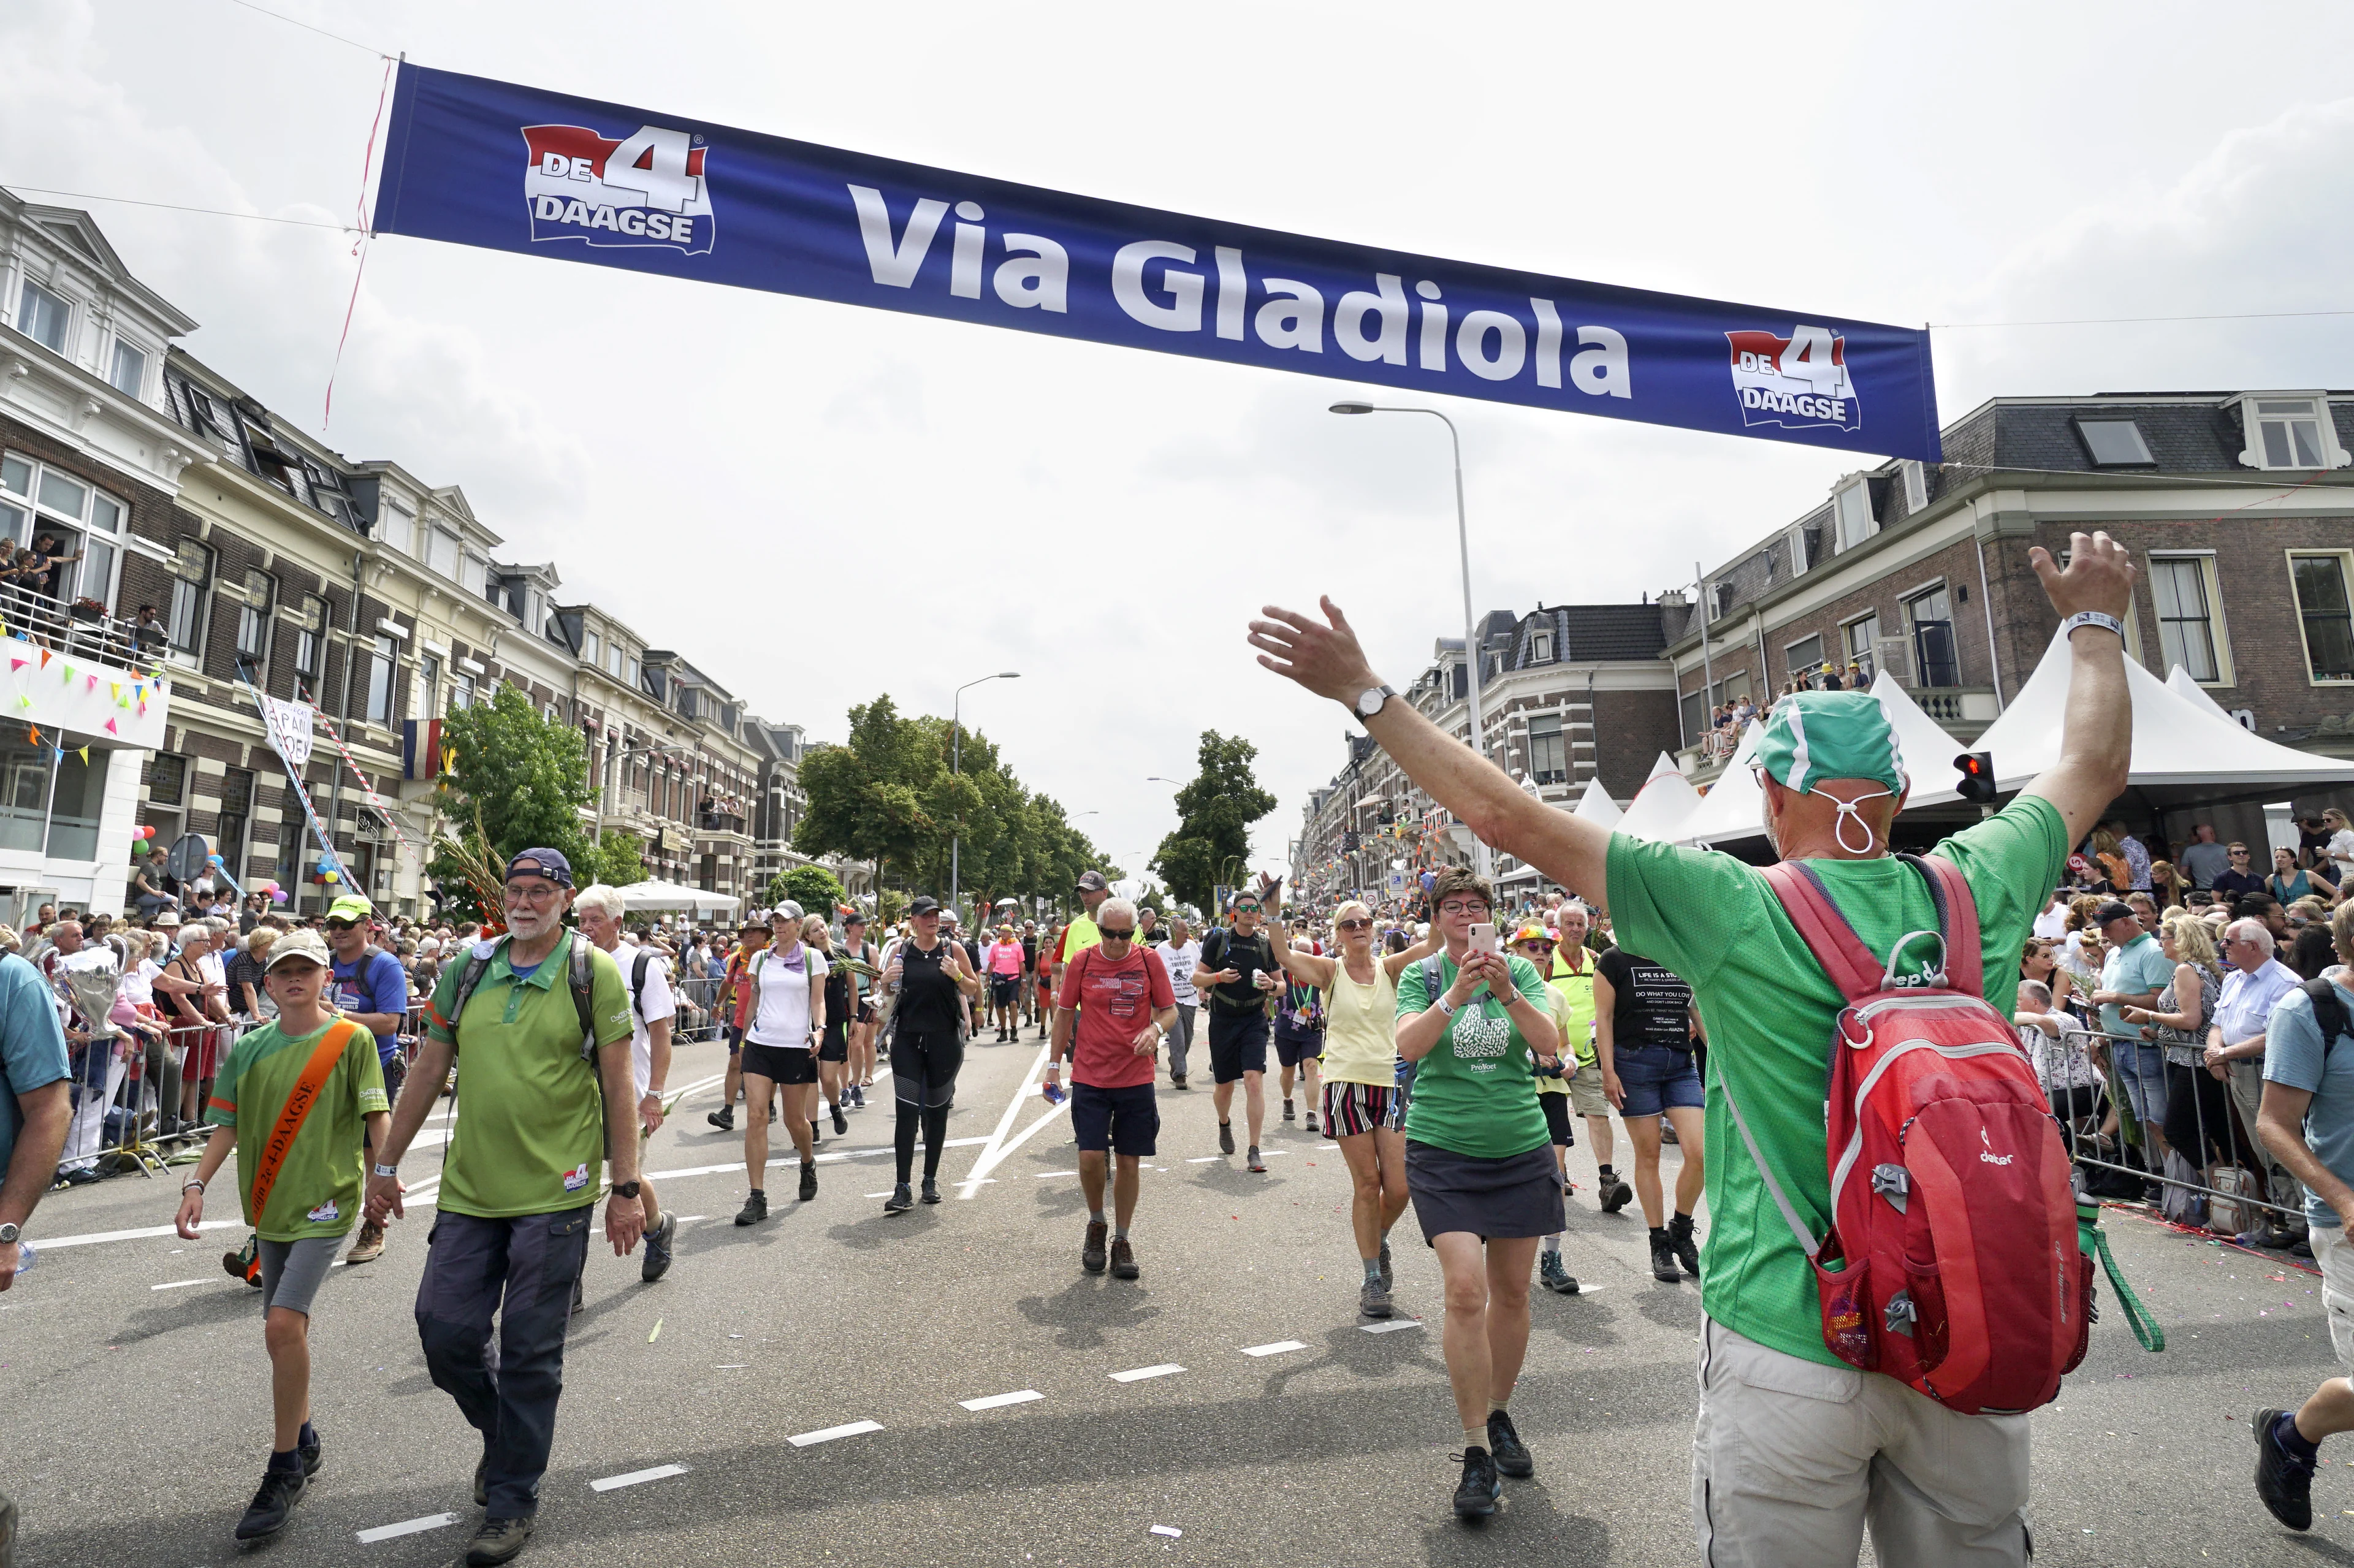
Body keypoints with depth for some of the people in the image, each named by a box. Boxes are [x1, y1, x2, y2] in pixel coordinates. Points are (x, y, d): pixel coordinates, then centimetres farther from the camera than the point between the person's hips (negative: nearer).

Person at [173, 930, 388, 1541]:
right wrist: (197, 1183, -2)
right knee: (286, 1329, 16)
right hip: (271, 1203, 6)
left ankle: (283, 1469, 2)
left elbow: (378, 1115, -8)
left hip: (325, 1202, -5)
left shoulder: (352, 1039, -8)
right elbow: (228, 1125, 9)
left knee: (284, 1325, -13)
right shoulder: (249, 1048, 6)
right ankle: (304, 1441, 34)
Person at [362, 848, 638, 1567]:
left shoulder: (593, 971, -8)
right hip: (470, 1189, 4)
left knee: (530, 1353, 5)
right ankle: (505, 1431, 38)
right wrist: (386, 1163, 13)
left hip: (553, 1195, -4)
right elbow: (429, 1070, 13)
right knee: (445, 1331, 8)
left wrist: (626, 1187, -10)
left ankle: (512, 1502, 25)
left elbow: (618, 1083, -8)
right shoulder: (469, 968, 5)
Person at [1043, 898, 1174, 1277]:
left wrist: (1156, 1028, -17)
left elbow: (1170, 1009, 5)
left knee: (1129, 1161, 6)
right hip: (1089, 1077, 0)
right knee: (1090, 1156, -7)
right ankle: (1097, 1224, 21)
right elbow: (1064, 1013, 7)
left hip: (1137, 1078, 0)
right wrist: (1054, 1064, 6)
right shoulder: (1082, 961, -1)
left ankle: (1121, 1239, 23)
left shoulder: (1149, 960, -2)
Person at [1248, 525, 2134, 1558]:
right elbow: (2095, 766, 15)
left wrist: (1364, 694, -11)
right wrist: (2097, 622, 31)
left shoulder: (1737, 915, -17)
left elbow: (1507, 819, -18)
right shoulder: (1975, 896, -5)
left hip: (1792, 1349, -4)